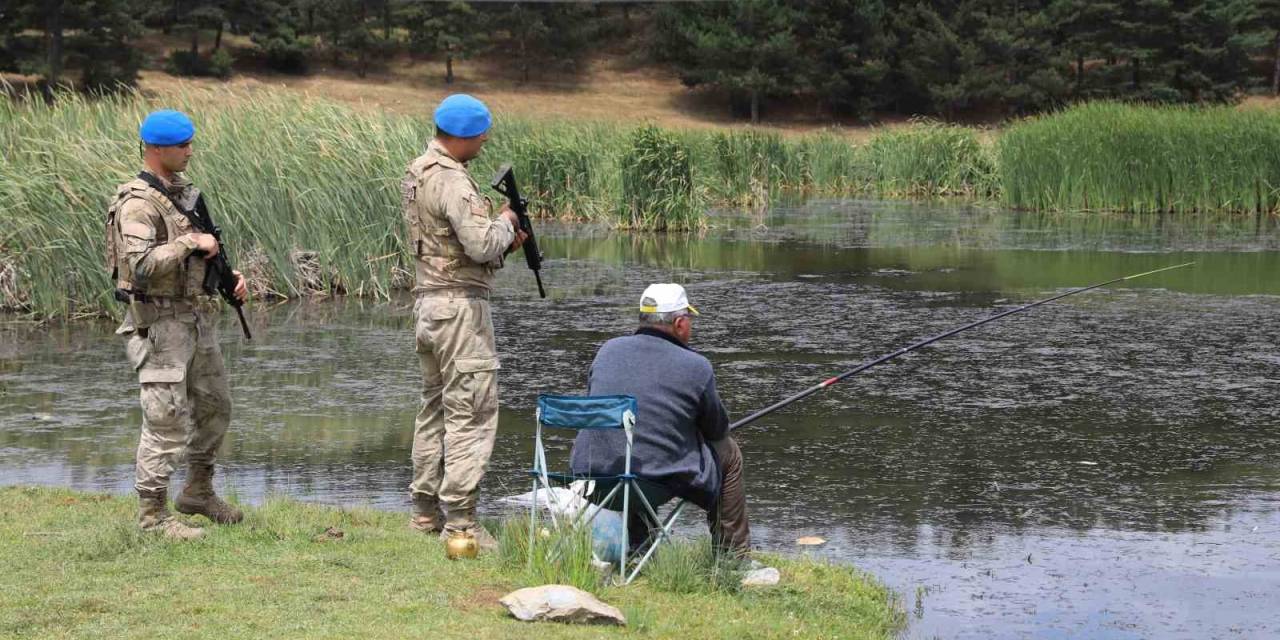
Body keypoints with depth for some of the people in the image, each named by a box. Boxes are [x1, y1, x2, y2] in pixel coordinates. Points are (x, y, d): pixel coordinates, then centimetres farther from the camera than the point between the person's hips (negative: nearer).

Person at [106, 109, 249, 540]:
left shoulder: (183, 191, 11)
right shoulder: (138, 204, -17)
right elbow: (142, 264, -30)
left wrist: (229, 274, 8)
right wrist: (191, 241, -22)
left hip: (197, 317, 9)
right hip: (160, 323, -9)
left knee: (214, 407, 18)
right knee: (166, 419, -7)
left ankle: (198, 492, 33)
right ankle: (152, 512, 1)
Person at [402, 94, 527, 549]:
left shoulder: (416, 173, 13)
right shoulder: (452, 181, -19)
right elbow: (481, 245, -25)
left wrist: (503, 240, 8)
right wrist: (504, 222, -5)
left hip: (428, 302, 10)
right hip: (461, 303, -10)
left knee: (435, 407, 16)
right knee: (470, 412, -8)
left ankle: (426, 511, 21)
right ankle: (458, 522, -10)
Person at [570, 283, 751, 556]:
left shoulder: (608, 350, 6)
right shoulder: (695, 367, -6)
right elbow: (717, 430, 8)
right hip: (655, 483, -5)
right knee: (728, 452, 20)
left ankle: (634, 548, 31)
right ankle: (733, 556, 28)